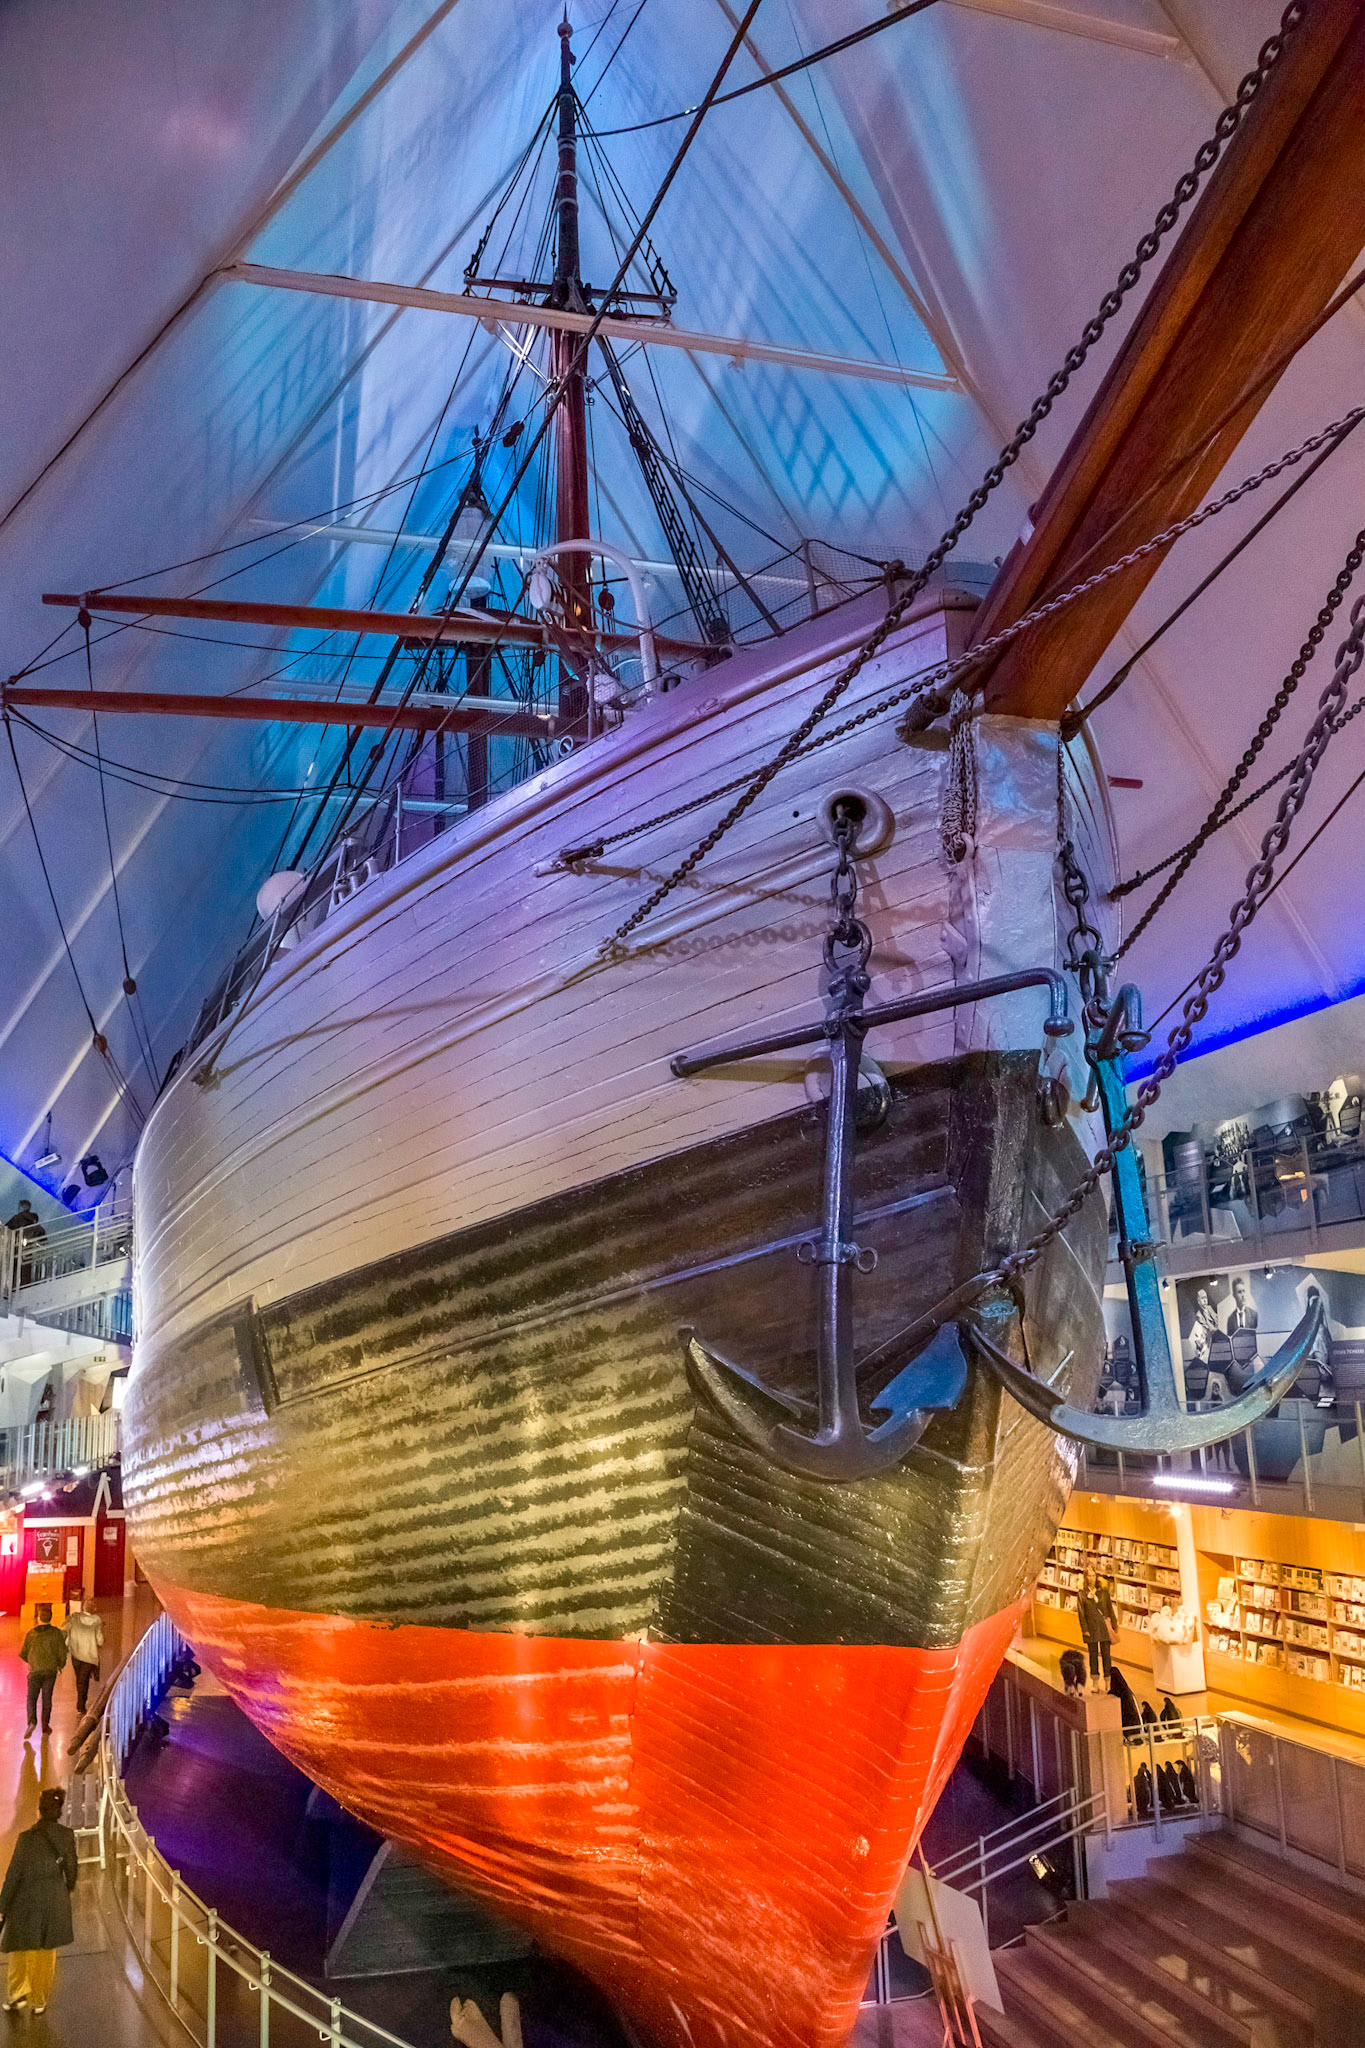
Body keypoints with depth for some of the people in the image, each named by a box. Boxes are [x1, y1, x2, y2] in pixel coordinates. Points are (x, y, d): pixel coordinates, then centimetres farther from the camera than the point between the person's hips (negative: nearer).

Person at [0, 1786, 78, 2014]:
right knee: (46, 1953, 17)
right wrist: (68, 1890, 20)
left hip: (26, 1901, -2)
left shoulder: (26, 1837, -18)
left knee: (21, 1950, 20)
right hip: (54, 1899, 2)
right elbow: (70, 1869, 0)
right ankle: (39, 2000, 26)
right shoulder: (67, 1836, -11)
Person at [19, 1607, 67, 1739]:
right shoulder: (56, 1633, -1)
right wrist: (60, 1665, 16)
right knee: (47, 1698, 11)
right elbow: (63, 1651, -3)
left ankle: (32, 1721, -18)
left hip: (35, 1670, 0)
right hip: (51, 1670, 0)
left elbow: (23, 1653, 8)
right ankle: (45, 1725, 12)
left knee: (32, 1698, 5)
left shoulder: (31, 1633, 3)